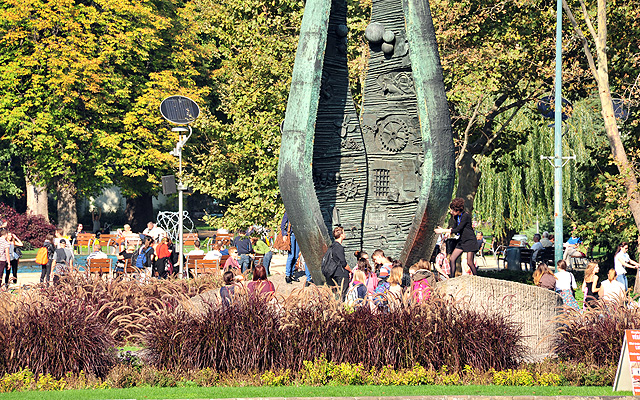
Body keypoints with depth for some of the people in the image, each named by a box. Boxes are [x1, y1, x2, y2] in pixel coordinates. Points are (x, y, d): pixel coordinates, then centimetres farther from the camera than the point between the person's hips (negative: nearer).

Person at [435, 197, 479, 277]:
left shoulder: (465, 216, -19)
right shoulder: (456, 217, 6)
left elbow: (458, 229, -22)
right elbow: (454, 229, 11)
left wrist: (443, 231, -18)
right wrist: (442, 230, -4)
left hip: (470, 241, -8)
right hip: (461, 241, 8)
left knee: (470, 262, -9)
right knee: (452, 259, -1)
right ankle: (451, 278, 4)